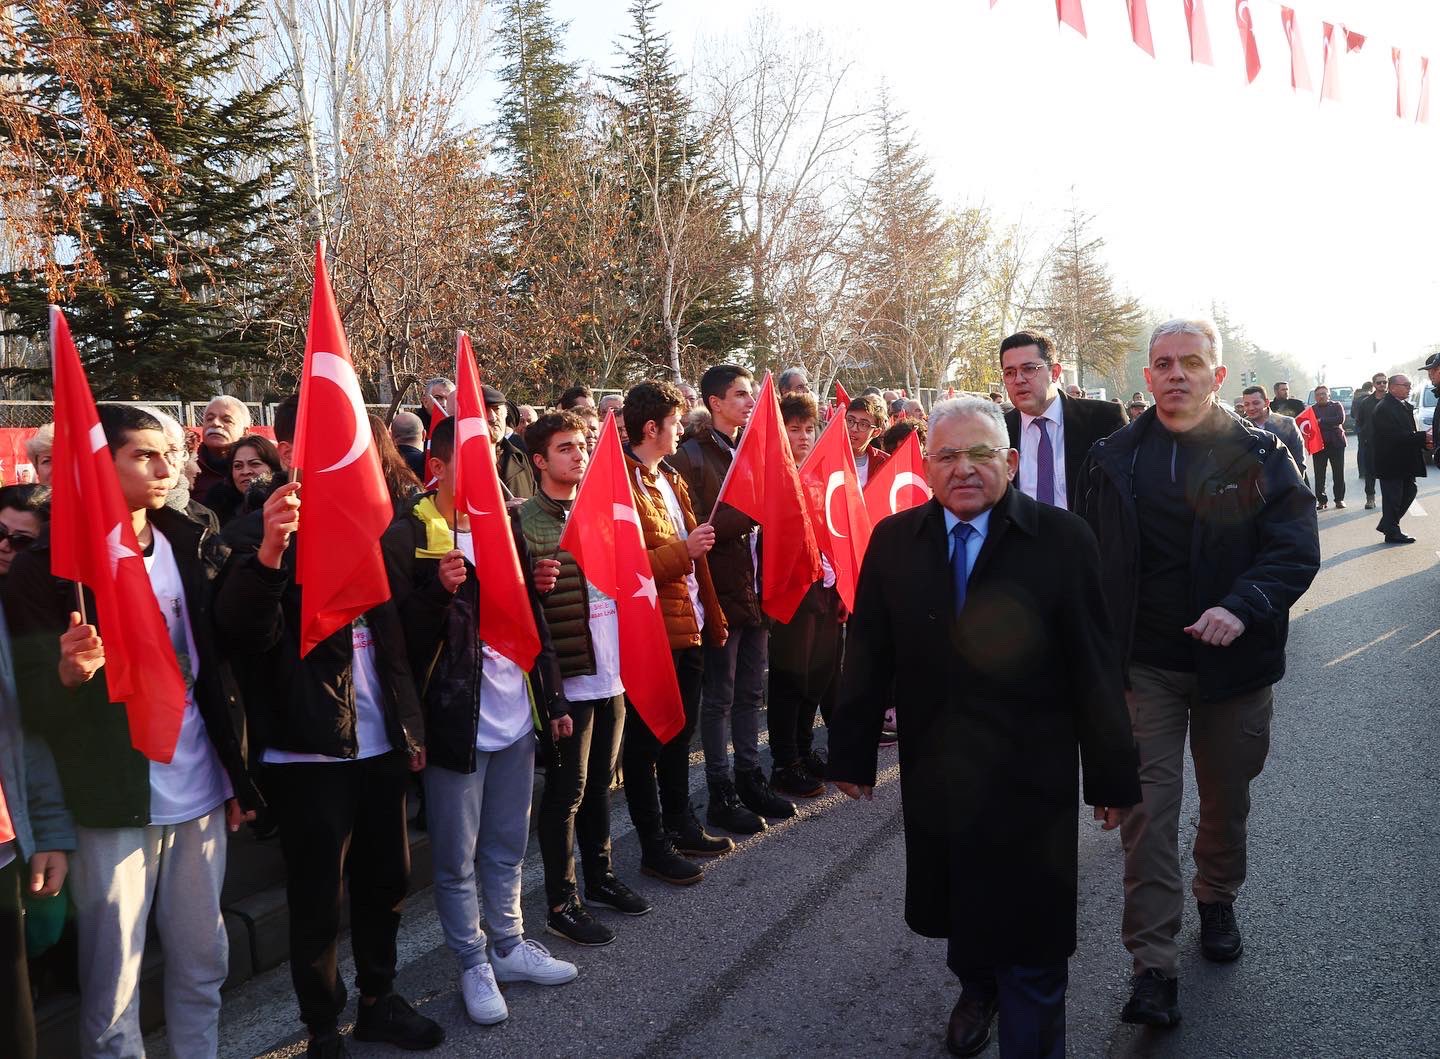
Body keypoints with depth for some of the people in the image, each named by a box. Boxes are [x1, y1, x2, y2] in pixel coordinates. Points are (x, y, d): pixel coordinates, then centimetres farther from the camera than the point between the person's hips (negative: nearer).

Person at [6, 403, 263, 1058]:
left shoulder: (193, 549, 6)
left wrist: (238, 775, 9)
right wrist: (69, 673, -30)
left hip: (201, 793, 4)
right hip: (113, 805, -4)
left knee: (204, 964, 13)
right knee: (113, 982, 6)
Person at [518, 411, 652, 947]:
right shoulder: (525, 522, -11)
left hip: (612, 675, 6)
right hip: (568, 680, -6)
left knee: (599, 783, 19)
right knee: (566, 791, 4)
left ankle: (600, 876, 34)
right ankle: (561, 904, 16)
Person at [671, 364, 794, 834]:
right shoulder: (692, 457, -9)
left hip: (755, 588, 7)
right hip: (721, 591, -7)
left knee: (749, 692, 16)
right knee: (719, 697, 3)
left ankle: (749, 778, 27)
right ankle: (721, 793, 13)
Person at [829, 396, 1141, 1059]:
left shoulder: (1062, 539, -10)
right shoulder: (893, 540, -1)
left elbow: (1095, 668, -8)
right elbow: (868, 656, 3)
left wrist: (1111, 776, -5)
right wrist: (851, 753, 6)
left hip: (1031, 775, -3)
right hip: (933, 770, 4)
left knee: (1030, 928, 6)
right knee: (956, 904, 21)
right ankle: (975, 987, 51)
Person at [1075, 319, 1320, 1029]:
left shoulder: (1259, 456, -3)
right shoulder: (1113, 459, 2)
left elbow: (1296, 546, -11)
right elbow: (1086, 557, 6)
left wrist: (1245, 606, -28)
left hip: (1233, 662, 0)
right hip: (1143, 664, 0)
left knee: (1226, 799, 18)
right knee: (1147, 807, -5)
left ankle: (1217, 901, 45)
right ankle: (1154, 967, 0)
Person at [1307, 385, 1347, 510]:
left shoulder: (1337, 406, 7)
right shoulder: (1311, 409, 10)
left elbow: (1340, 419, -10)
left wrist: (1321, 421, -14)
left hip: (1336, 443, -1)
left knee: (1338, 473, 2)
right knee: (1319, 475, -1)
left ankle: (1339, 499, 10)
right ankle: (1321, 500, 5)